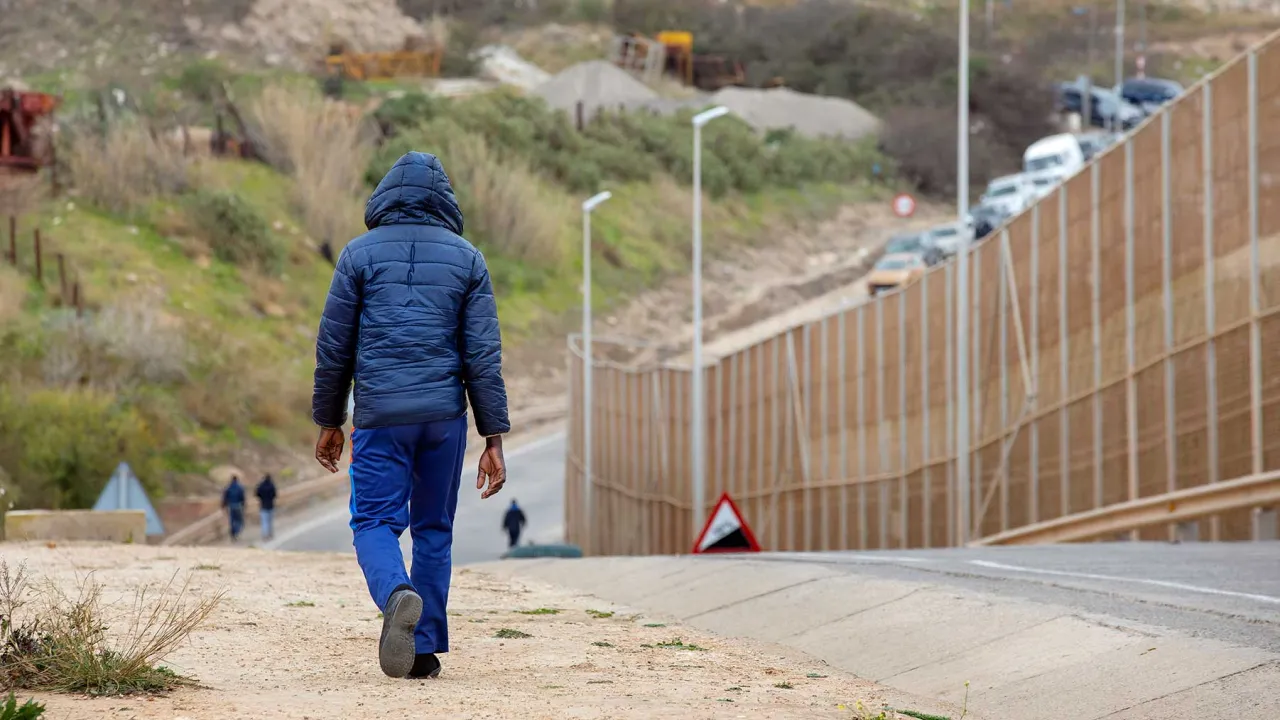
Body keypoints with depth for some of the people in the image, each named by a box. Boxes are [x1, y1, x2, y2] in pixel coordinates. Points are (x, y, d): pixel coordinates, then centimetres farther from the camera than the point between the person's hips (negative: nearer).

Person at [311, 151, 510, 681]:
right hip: (445, 416, 2)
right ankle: (425, 650, 10)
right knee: (434, 529, 13)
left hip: (380, 417, -2)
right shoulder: (466, 259, 5)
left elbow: (333, 346, 2)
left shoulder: (360, 254, 2)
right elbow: (484, 354, 1)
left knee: (374, 524, 2)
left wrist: (328, 422, 13)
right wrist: (494, 439, 1)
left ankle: (397, 595, -29)